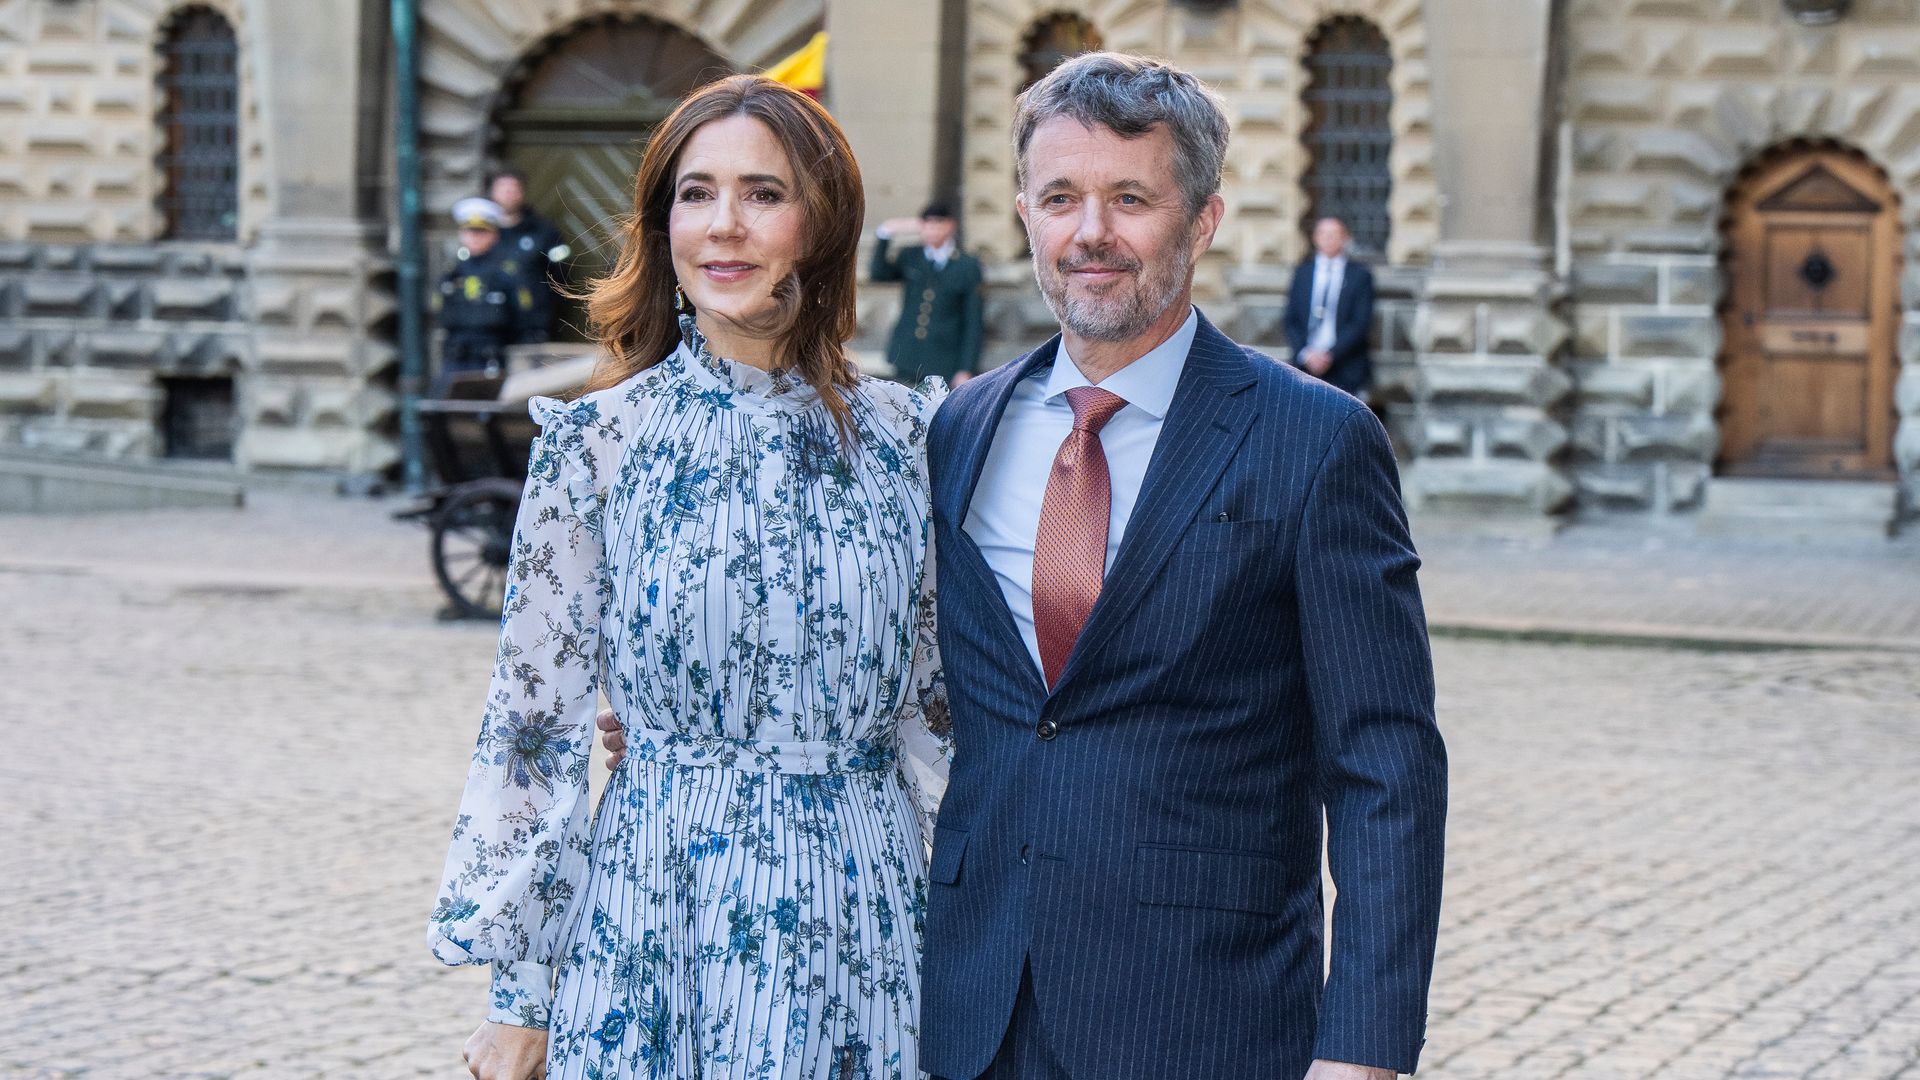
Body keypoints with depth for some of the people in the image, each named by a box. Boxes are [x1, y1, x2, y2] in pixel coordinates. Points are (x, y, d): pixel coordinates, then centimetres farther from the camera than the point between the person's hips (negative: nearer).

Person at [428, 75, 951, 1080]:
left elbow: (937, 696, 10)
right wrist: (518, 997, -1)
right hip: (656, 912, -2)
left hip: (861, 913, 2)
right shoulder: (597, 440, -5)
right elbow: (535, 717, -2)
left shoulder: (903, 432, 2)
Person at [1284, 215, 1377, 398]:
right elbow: (1291, 320, 9)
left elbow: (1361, 323, -4)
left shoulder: (1360, 275, 3)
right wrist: (1305, 354, -7)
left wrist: (1330, 355, -11)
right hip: (1307, 367, 2)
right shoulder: (1302, 272, 12)